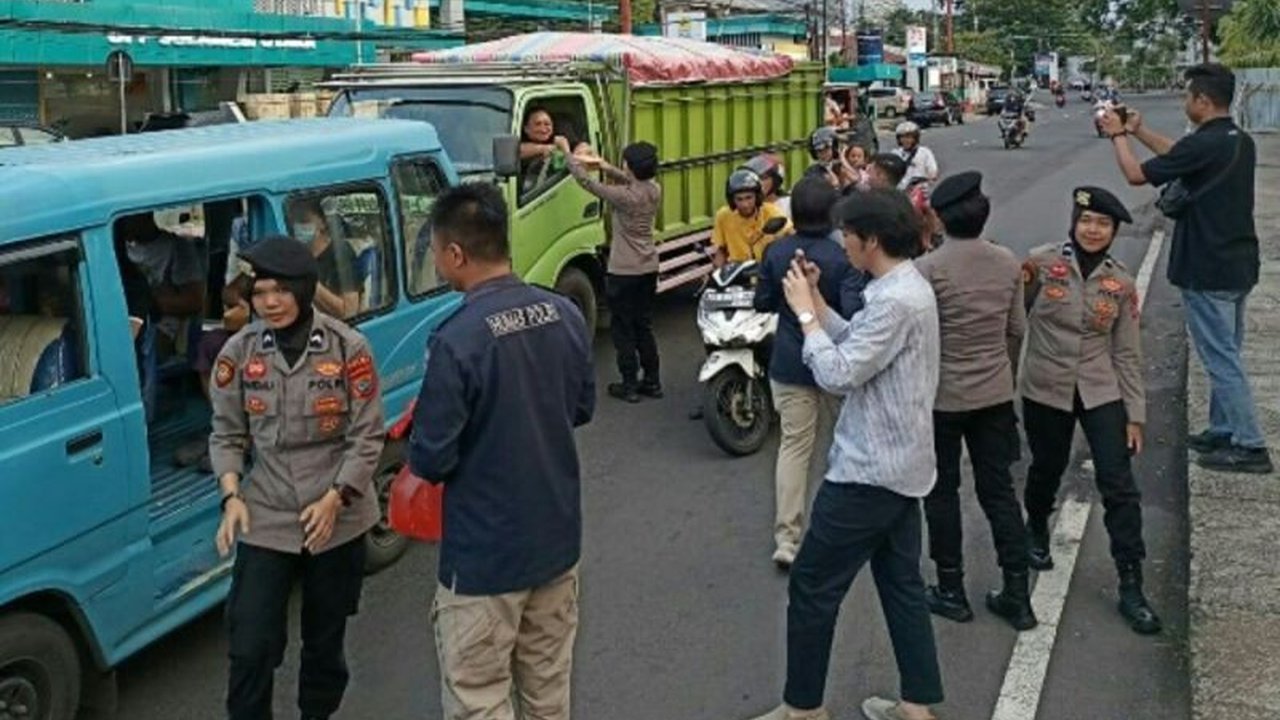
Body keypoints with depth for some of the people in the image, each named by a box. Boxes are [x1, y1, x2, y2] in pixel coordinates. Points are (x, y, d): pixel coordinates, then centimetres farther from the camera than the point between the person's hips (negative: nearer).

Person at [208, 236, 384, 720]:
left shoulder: (347, 348, -9)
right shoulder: (239, 352, -4)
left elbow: (367, 436, -6)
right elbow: (226, 434, 5)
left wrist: (334, 499, -15)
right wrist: (232, 496, -9)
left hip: (338, 521, 0)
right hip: (264, 520, 1)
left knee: (326, 638, 17)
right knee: (250, 647, -2)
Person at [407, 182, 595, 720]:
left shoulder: (457, 339, -23)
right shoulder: (565, 314, -3)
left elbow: (432, 460, -18)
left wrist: (422, 427, 2)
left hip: (485, 552, -6)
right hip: (558, 536, 7)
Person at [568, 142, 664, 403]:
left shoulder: (624, 196, -21)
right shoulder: (655, 190, -3)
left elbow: (588, 183, -12)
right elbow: (634, 182, 18)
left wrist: (571, 158, 3)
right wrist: (605, 166, 11)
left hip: (624, 272, -7)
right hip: (649, 269, 7)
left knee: (623, 329, 4)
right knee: (644, 327, 17)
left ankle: (629, 385, 6)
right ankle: (652, 381, 21)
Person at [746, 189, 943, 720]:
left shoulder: (895, 301, -24)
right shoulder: (906, 286, 10)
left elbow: (837, 374, -25)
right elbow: (856, 347, 12)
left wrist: (804, 312, -15)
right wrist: (817, 300, 5)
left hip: (871, 470, -11)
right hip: (900, 465, 11)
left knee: (812, 587, 1)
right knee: (901, 583, 16)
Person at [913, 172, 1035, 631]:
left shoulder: (929, 269, -17)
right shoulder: (1008, 264, -1)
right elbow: (1016, 329, 7)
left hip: (942, 396, -4)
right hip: (995, 394, 5)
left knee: (942, 493, 11)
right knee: (998, 490, 13)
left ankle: (951, 592, 20)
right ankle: (1017, 596, 17)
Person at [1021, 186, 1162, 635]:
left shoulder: (1121, 284, 0)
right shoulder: (1040, 264, -8)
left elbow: (1127, 354, 4)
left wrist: (1135, 414, 2)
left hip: (1101, 393, 1)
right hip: (1045, 391, -1)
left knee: (1119, 487, -4)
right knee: (1047, 471, 16)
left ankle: (1131, 588, 4)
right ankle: (1036, 533, 48)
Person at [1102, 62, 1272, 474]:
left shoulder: (1205, 144, -21)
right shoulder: (1240, 142, 8)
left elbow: (1136, 175, -14)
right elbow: (1181, 158, 21)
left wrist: (1118, 136, 2)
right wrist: (1140, 131, 22)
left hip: (1207, 271, -9)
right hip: (1238, 266, 9)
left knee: (1222, 359, -3)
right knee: (1224, 355, 18)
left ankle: (1250, 447, 2)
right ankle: (1223, 431, 28)